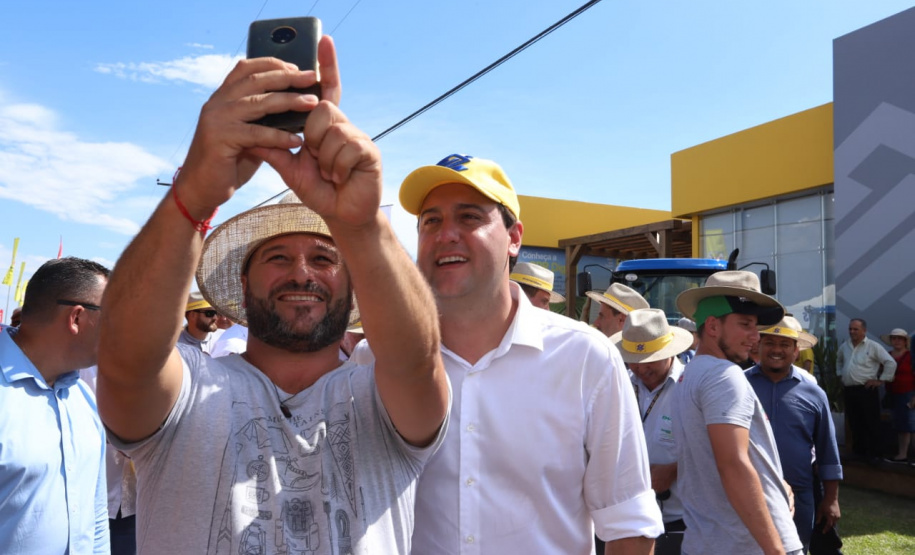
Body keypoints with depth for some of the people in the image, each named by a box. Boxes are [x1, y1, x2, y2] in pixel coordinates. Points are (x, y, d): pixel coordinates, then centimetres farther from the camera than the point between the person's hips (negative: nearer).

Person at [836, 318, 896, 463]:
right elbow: (839, 361, 30)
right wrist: (840, 375, 19)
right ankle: (859, 451, 24)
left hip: (867, 390, -5)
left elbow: (891, 363, -10)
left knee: (871, 423, -1)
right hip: (849, 390, 6)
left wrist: (881, 380, -10)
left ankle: (874, 454, 6)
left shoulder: (873, 346, -7)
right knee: (854, 423, 12)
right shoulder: (844, 346, 11)